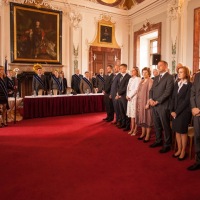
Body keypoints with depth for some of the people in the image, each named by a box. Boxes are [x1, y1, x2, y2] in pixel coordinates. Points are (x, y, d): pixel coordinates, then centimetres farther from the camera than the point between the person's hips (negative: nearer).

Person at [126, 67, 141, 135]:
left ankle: (135, 130, 3)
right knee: (131, 114, 9)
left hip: (135, 98, -7)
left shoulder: (138, 79, -7)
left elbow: (136, 89, -14)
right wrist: (127, 96, 2)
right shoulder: (130, 79, 17)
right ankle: (132, 129, 16)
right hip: (129, 98, 8)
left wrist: (129, 96, -10)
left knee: (135, 114, -4)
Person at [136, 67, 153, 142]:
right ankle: (143, 133, 22)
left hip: (145, 102, -7)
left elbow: (150, 93, -15)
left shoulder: (150, 81, -10)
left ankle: (148, 135, 10)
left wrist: (148, 103, -20)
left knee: (147, 118, 1)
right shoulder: (142, 81, 14)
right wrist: (138, 102, 9)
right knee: (142, 117, 12)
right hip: (140, 102, 7)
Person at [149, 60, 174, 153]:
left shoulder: (169, 77, -6)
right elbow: (151, 89, 16)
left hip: (163, 106, -7)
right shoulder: (156, 77, 18)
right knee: (156, 125, 14)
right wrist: (151, 99, -2)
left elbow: (167, 92, -15)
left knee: (165, 126, 2)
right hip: (154, 105, 7)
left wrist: (157, 101, -15)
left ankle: (167, 144, 14)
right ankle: (158, 141, 29)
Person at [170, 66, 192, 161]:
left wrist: (177, 112, -13)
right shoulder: (176, 84, 11)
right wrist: (172, 110, 1)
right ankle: (179, 150, 22)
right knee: (177, 131, 10)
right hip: (175, 112, 6)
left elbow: (186, 100, -13)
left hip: (184, 111, -5)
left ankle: (183, 151, 17)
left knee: (183, 132, 3)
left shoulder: (189, 85, -8)